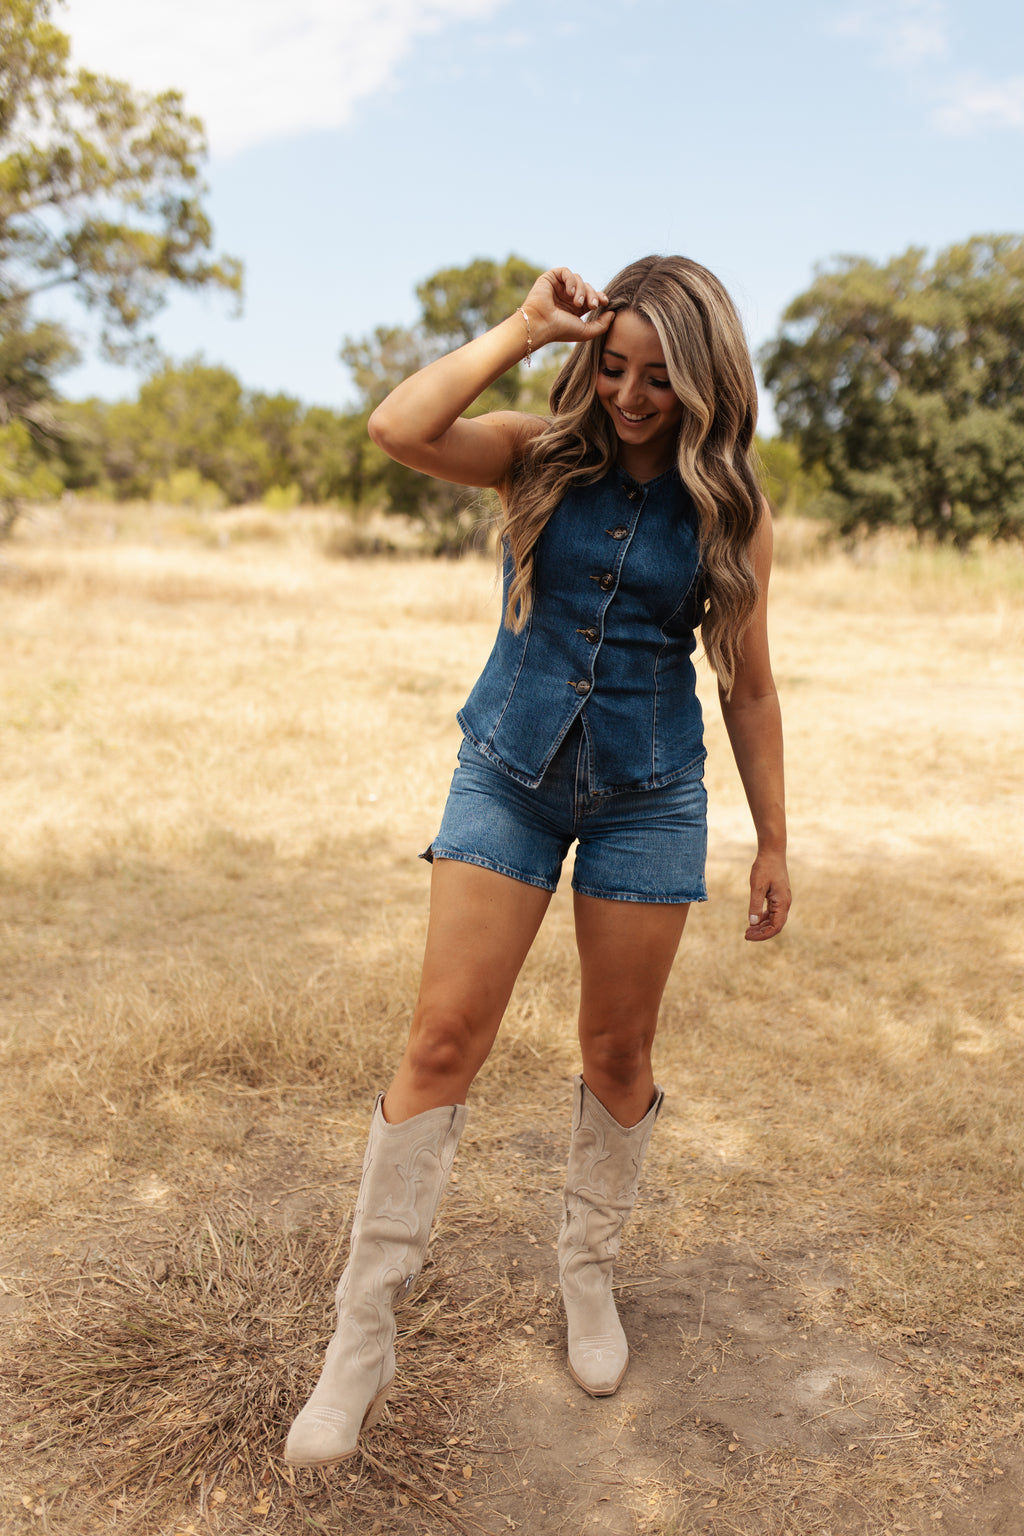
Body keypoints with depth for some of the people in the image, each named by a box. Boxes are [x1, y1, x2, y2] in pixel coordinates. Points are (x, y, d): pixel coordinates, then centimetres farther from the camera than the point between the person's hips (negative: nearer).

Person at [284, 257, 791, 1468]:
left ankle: (588, 1273, 36)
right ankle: (362, 1337, 9)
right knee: (443, 1040, -4)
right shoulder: (541, 457, -2)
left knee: (619, 1054, 10)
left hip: (647, 798, 1)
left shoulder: (730, 513, -1)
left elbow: (746, 686, 4)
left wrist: (772, 843, 6)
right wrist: (527, 327, -15)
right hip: (507, 775, 0)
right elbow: (398, 430, -20)